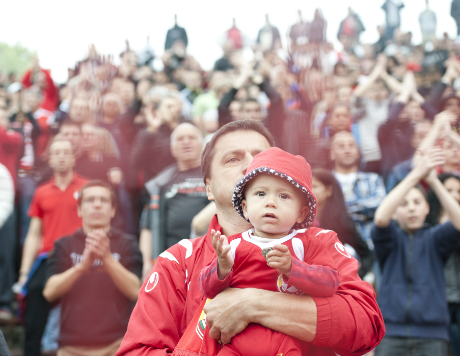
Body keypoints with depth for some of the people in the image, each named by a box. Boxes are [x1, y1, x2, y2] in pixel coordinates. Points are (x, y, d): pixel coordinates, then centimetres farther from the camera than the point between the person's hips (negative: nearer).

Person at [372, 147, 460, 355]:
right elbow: (380, 218, -16)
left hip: (431, 332, 0)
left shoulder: (434, 238, 8)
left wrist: (433, 181, -18)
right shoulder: (391, 239, 7)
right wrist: (415, 175, -19)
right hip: (392, 330, 0)